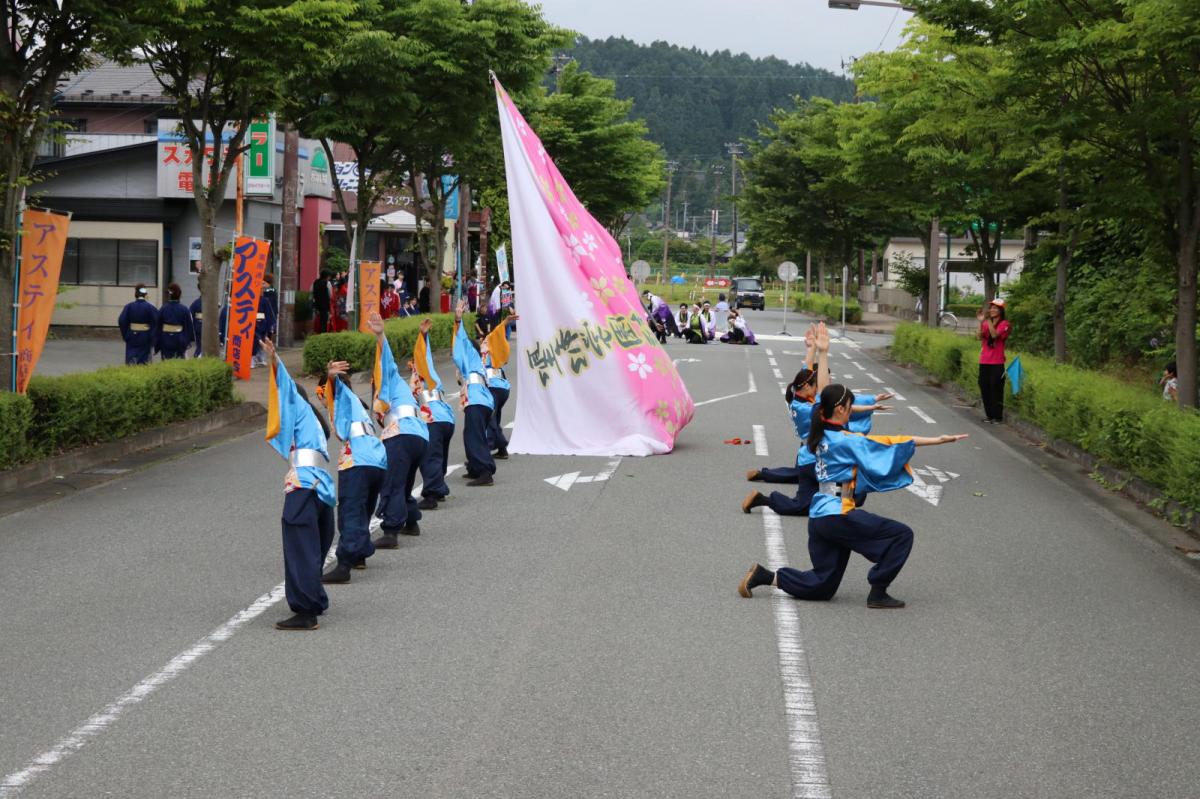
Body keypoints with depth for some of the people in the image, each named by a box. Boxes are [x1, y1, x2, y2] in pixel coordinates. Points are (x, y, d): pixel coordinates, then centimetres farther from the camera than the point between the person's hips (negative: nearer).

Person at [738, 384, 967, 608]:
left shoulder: (821, 437, 10)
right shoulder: (845, 441, -13)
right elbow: (889, 444, -13)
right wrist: (938, 441, -10)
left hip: (818, 517, 9)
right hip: (837, 515, -9)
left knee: (822, 587, 16)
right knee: (902, 535, -4)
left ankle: (765, 576, 10)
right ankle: (877, 593, -2)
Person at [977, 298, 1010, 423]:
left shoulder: (1004, 324, -3)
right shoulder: (986, 323, 11)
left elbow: (995, 335, -19)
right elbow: (980, 337, -4)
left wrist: (988, 320, -21)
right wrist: (981, 322, -14)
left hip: (997, 362, -5)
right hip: (984, 361, 5)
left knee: (995, 388, -6)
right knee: (984, 388, 5)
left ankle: (997, 416, 0)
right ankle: (990, 415, 15)